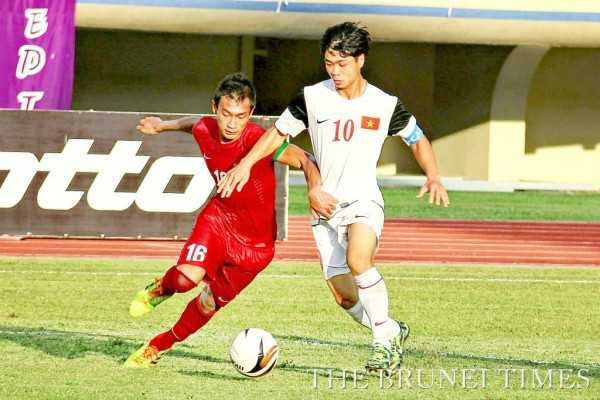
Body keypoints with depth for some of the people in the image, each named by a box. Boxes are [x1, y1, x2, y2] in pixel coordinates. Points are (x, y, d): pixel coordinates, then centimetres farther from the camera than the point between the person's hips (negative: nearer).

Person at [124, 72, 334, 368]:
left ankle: (158, 346, 32)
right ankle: (160, 289, 12)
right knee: (188, 275, -25)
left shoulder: (258, 141, -28)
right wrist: (163, 126, 33)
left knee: (210, 303, 7)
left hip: (255, 242, -2)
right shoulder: (204, 131, -11)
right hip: (219, 218, 2)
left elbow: (305, 161, -33)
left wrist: (315, 190, -53)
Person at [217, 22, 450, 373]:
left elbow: (418, 140, 11)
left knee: (358, 259, -33)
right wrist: (246, 163, 1)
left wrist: (433, 177, -4)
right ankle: (393, 332, 22)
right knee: (344, 296, -4)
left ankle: (384, 340, -20)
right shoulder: (312, 98, -1)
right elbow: (279, 133, 12)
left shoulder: (385, 105, -3)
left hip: (363, 201, -3)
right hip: (325, 208, 3)